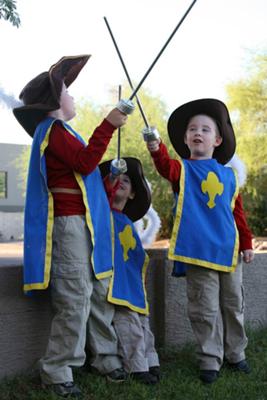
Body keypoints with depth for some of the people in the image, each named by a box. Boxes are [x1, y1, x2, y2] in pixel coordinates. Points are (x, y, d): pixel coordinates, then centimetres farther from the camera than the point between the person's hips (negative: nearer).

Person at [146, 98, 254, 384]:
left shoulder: (228, 175, 10)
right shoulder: (183, 169, 0)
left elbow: (237, 211, 14)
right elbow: (166, 167, -25)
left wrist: (246, 243, 11)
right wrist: (156, 149, -45)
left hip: (228, 251, 4)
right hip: (198, 252, -3)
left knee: (233, 305, 15)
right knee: (205, 309, 1)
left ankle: (235, 353, 31)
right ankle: (210, 360, 13)